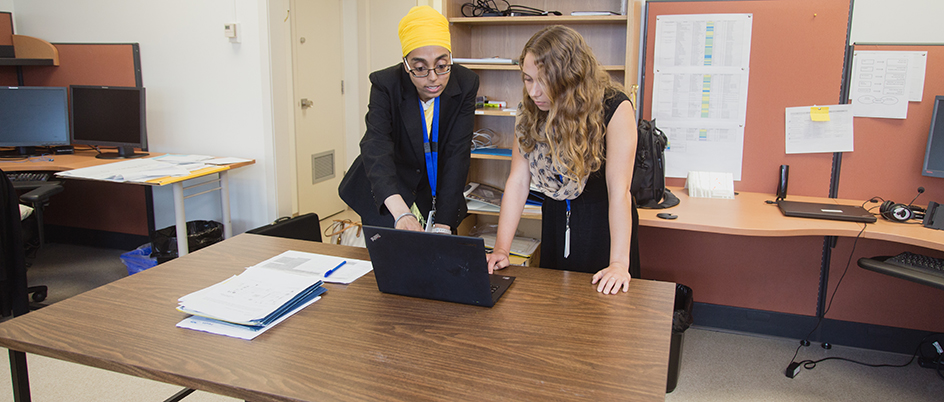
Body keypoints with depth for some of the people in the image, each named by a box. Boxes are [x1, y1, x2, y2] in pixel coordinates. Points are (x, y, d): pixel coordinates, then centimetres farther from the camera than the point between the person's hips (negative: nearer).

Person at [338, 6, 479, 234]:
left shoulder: (465, 83, -17)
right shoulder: (385, 84, -23)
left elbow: (457, 155, -22)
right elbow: (376, 147, -37)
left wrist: (442, 225, -31)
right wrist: (401, 213, -53)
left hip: (434, 194, 2)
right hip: (384, 195, -1)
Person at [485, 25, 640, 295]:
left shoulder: (614, 108, -23)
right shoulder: (530, 111, -8)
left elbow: (619, 191, -26)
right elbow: (518, 181, -10)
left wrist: (619, 264, -28)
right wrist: (501, 249, -15)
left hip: (605, 223, -4)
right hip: (555, 221, 4)